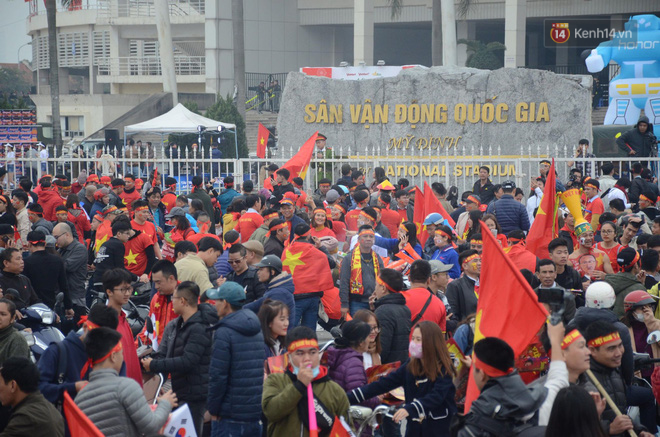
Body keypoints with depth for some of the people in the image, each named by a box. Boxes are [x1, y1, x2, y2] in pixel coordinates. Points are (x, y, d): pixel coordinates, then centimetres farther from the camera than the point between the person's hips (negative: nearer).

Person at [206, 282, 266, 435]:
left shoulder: (224, 333, -13)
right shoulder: (258, 331, 11)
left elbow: (217, 376, -17)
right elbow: (264, 371, 13)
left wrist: (213, 410, -7)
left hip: (230, 417, -7)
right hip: (257, 413, 7)